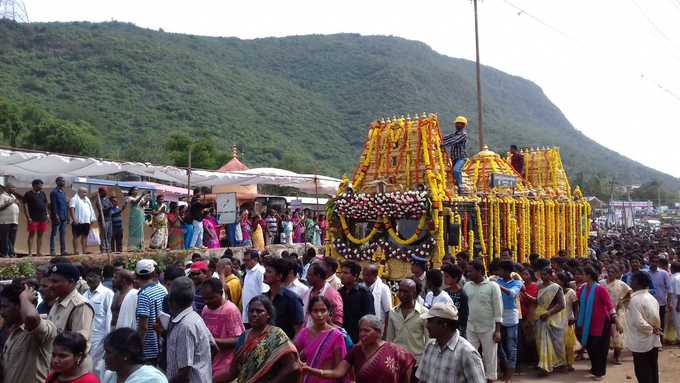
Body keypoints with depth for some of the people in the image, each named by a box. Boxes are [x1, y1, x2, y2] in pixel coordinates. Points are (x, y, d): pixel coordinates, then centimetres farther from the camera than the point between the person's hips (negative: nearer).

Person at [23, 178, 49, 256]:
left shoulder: (42, 193, 17)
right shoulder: (28, 194, 0)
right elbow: (25, 206, -5)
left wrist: (47, 214, 11)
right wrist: (28, 217, -12)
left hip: (43, 218, 5)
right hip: (33, 218, -5)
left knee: (40, 235, 7)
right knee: (32, 234, -5)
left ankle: (39, 252, 11)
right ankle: (30, 252, -4)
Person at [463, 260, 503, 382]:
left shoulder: (492, 286, -8)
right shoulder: (467, 286, 5)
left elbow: (498, 309, -8)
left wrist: (497, 330, -11)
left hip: (488, 329, -4)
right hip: (470, 328, 4)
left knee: (489, 357, 6)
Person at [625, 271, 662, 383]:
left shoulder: (635, 299, -20)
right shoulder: (651, 298, 5)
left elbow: (638, 322, -26)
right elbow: (656, 317, 2)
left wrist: (651, 330, -13)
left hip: (641, 343, -8)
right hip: (653, 341, 8)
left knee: (643, 373, 4)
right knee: (653, 371, 17)